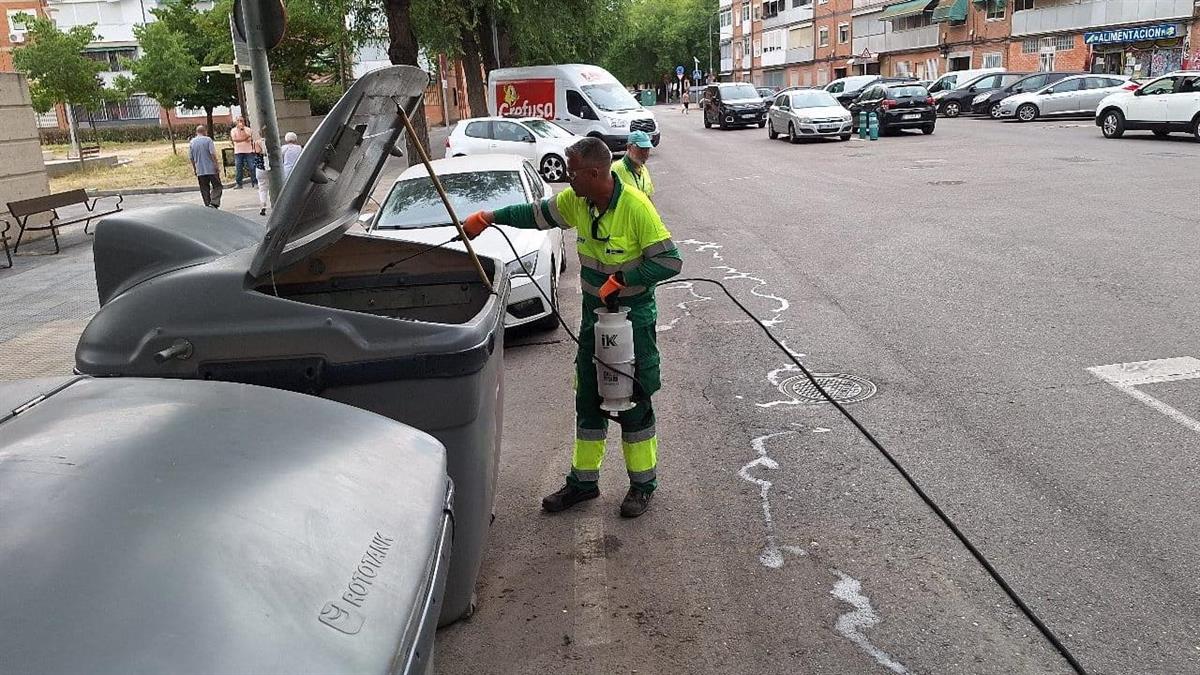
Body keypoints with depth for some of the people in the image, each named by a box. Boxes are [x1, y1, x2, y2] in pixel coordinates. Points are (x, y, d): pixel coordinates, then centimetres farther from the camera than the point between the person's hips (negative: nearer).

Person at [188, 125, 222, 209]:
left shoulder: (191, 142, 8)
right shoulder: (208, 140, -6)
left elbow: (190, 158, 11)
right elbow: (213, 154, -14)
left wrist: (194, 168, 21)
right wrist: (216, 164, -8)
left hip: (200, 171, 4)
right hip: (211, 169, -4)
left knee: (204, 189, 9)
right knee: (217, 186, 3)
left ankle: (207, 205, 9)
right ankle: (214, 203, -14)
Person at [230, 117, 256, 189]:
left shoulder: (248, 129, 7)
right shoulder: (233, 130, 7)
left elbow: (250, 138, -8)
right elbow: (234, 139, -7)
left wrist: (242, 130, -11)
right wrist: (245, 139, -11)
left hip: (248, 151, -1)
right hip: (238, 152, 1)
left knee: (251, 168, -4)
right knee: (238, 168, 0)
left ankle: (255, 183, 1)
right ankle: (238, 184, 5)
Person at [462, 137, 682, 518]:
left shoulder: (636, 207, -22)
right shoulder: (576, 201, -2)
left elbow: (670, 261, -22)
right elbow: (537, 214, 15)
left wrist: (622, 280, -25)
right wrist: (489, 218, 13)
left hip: (634, 318, -7)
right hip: (594, 315, 7)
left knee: (634, 403, 3)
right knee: (588, 400, 13)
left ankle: (643, 484, 19)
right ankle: (583, 480, 26)